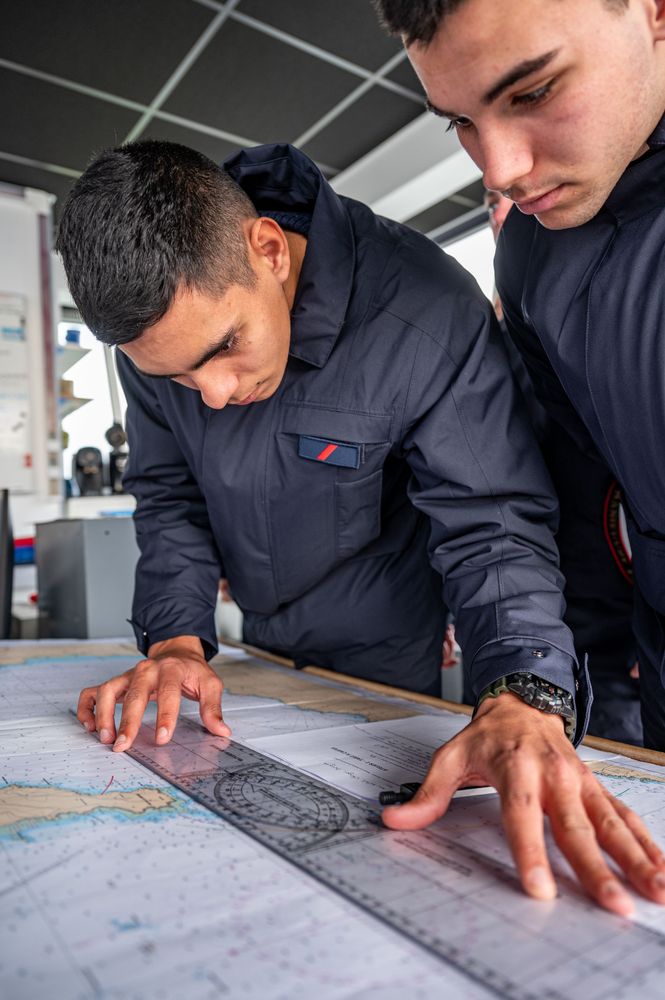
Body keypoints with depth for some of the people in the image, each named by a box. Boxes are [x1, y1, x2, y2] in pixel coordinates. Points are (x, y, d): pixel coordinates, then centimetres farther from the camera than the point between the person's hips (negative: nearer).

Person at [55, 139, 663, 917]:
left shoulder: (427, 313, -30)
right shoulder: (155, 319, -14)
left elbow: (491, 520, -28)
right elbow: (169, 498, -6)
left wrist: (523, 699, -43)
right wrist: (178, 639, -20)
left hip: (387, 664, -4)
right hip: (260, 655, 5)